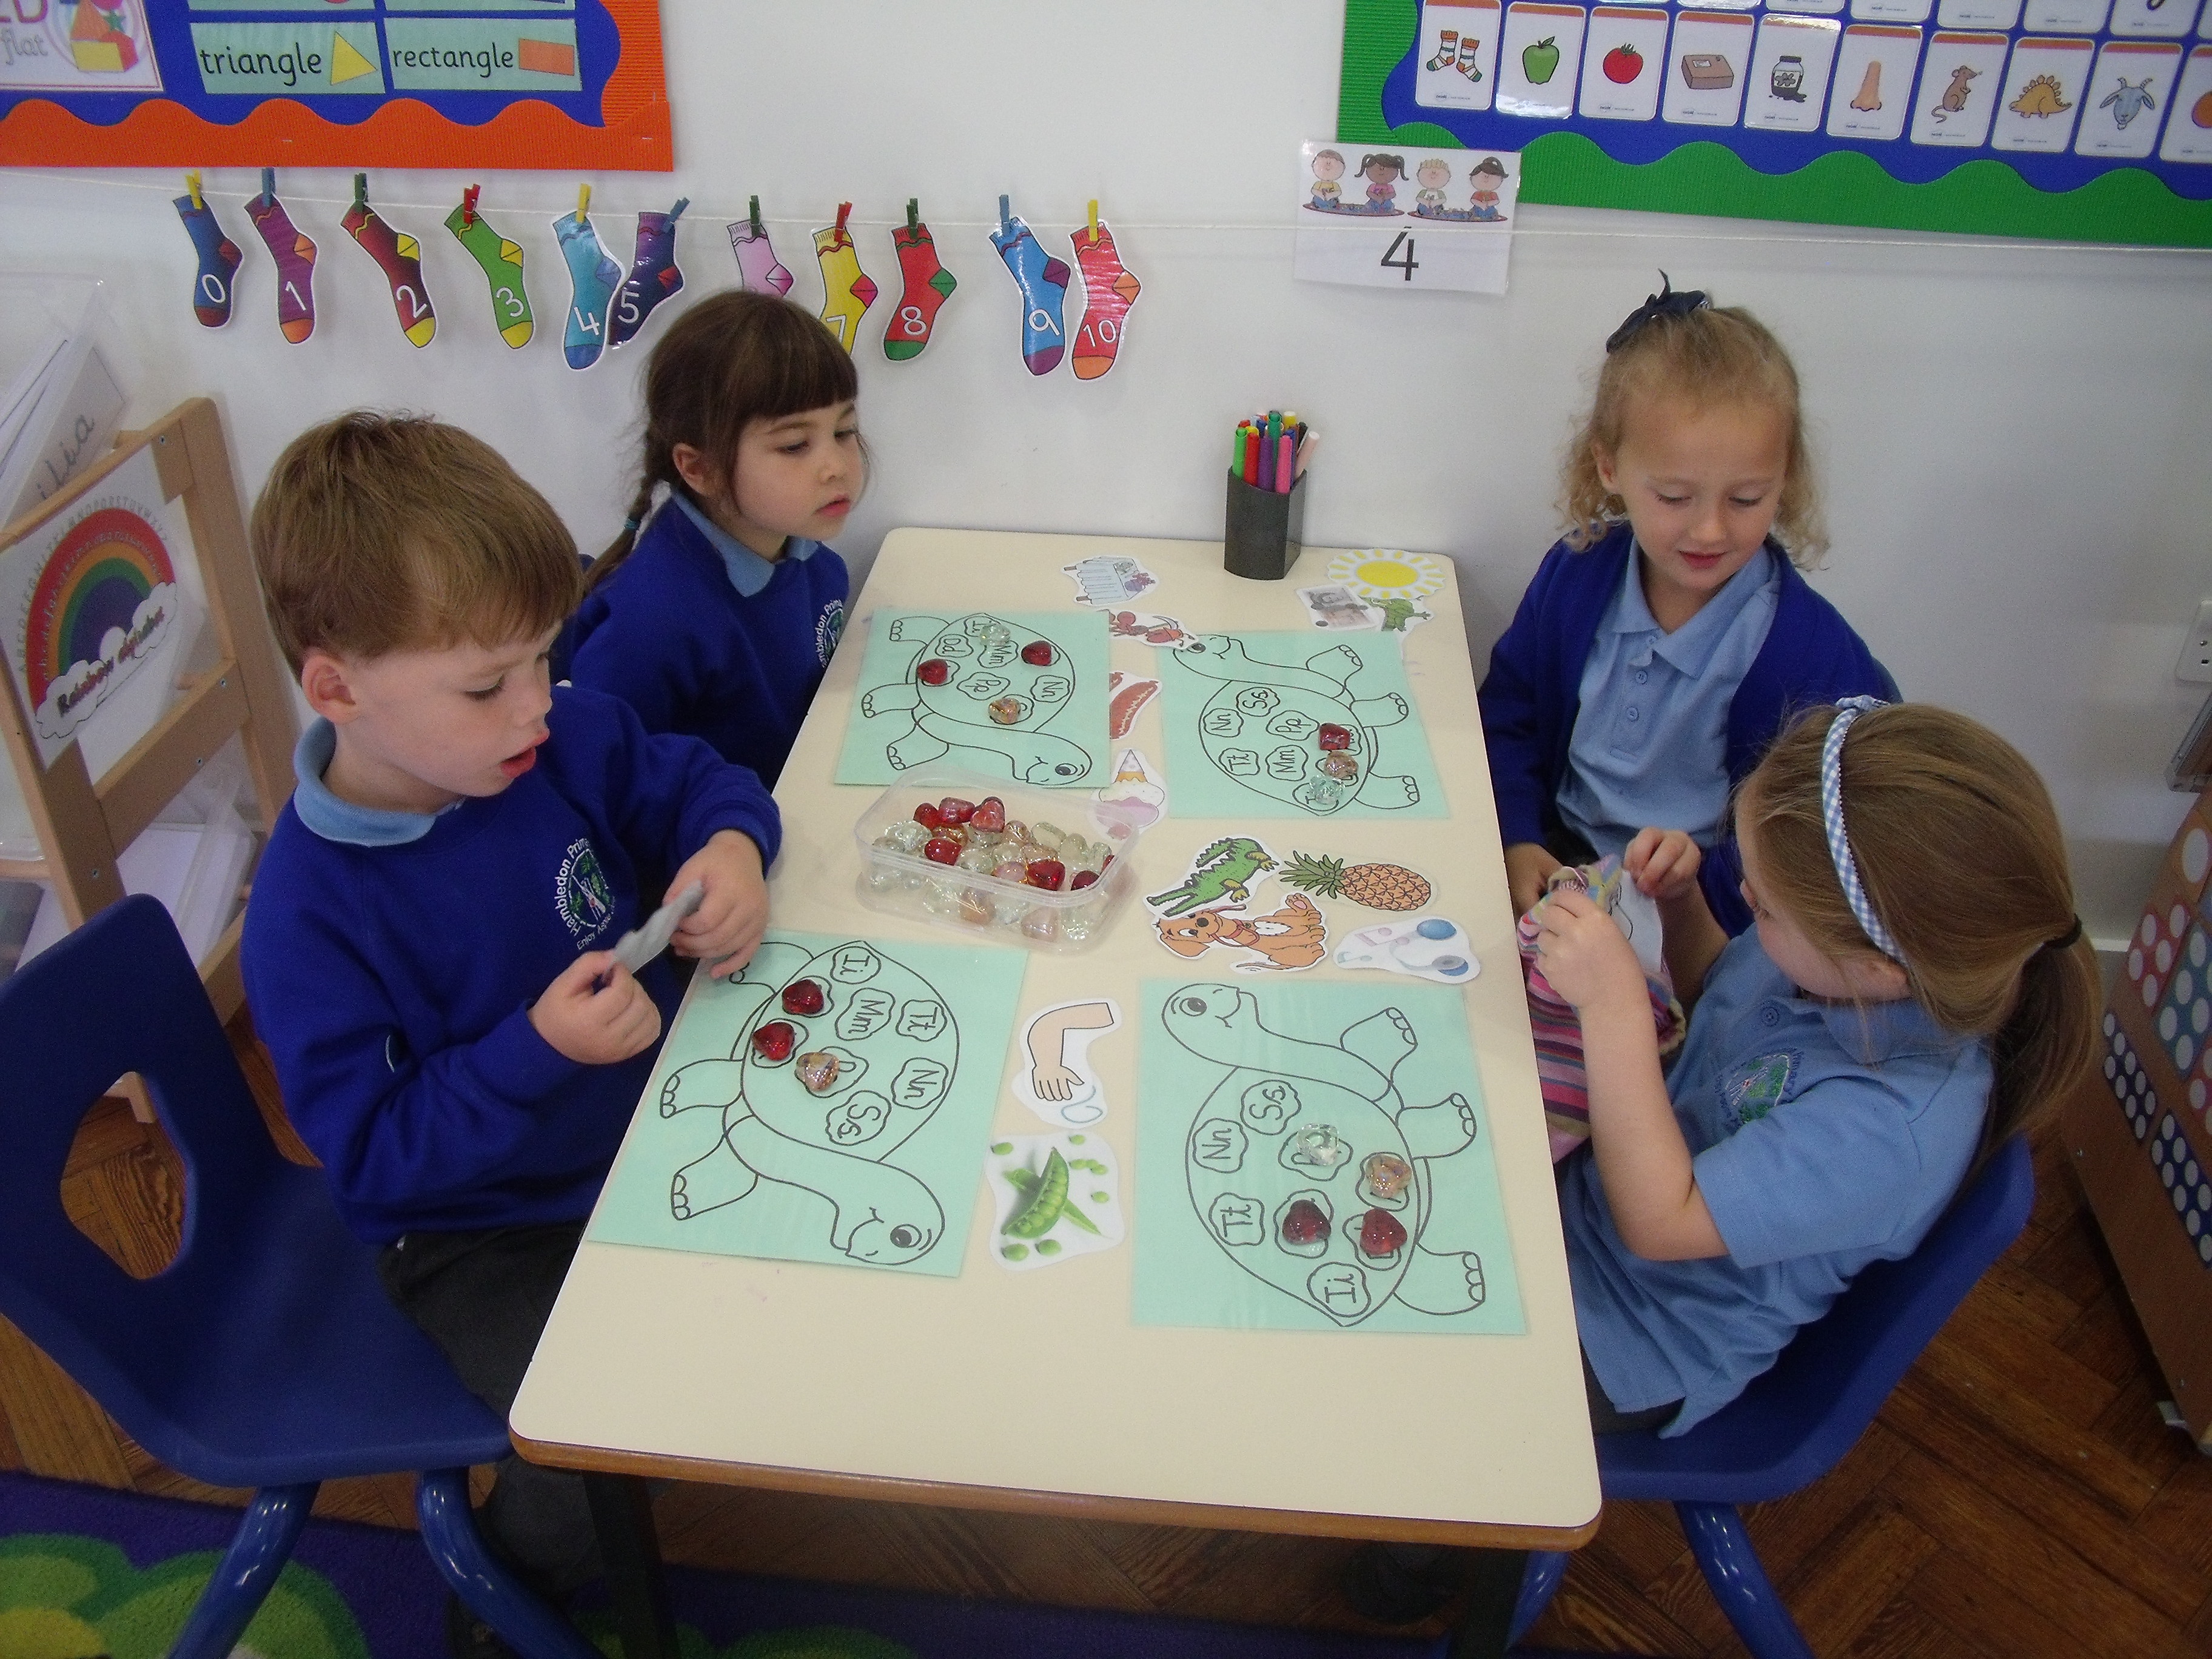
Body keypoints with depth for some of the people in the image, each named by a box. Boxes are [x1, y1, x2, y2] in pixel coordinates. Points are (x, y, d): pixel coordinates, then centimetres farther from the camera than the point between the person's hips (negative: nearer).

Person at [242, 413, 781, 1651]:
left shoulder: (559, 740, -12)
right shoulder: (311, 913, -26)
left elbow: (692, 778, 4)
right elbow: (371, 1154, -21)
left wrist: (731, 846, -20)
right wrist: (537, 1051, -35)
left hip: (652, 1117, 6)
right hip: (480, 1236, -5)